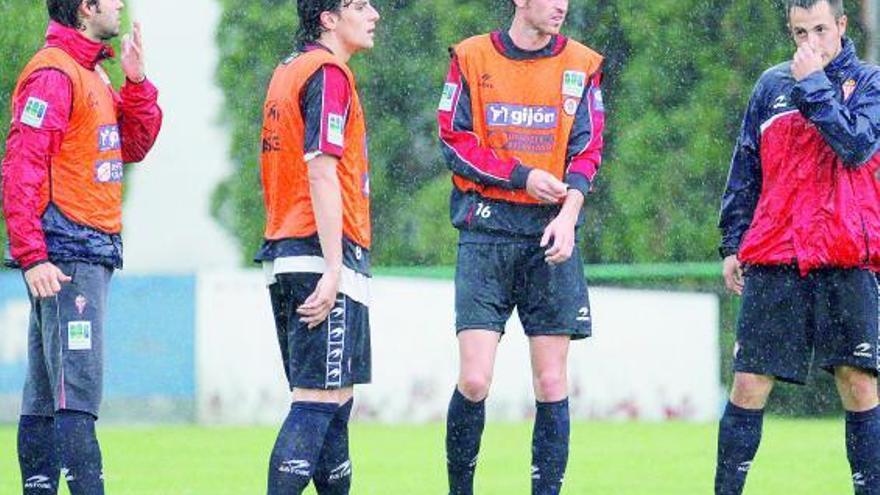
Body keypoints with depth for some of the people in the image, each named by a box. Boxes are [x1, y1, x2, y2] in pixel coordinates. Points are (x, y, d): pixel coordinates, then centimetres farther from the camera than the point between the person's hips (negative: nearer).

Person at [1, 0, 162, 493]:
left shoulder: (92, 75, 19)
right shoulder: (52, 74, -11)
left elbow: (134, 146, 20)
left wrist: (136, 83, 6)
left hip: (92, 252, 10)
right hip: (65, 257, -10)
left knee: (45, 397, 9)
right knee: (77, 392, -15)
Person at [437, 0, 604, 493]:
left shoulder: (582, 64, 7)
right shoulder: (472, 57, 3)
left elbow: (587, 151, 3)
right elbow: (454, 142, 1)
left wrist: (568, 214, -13)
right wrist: (522, 176, -10)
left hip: (551, 235, 2)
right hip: (486, 231, -2)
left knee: (551, 382, -1)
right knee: (474, 380, -8)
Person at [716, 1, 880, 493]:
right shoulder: (772, 86, 13)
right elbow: (745, 171, 17)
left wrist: (813, 84, -10)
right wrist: (732, 245, 13)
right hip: (773, 261, 2)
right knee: (750, 385, 0)